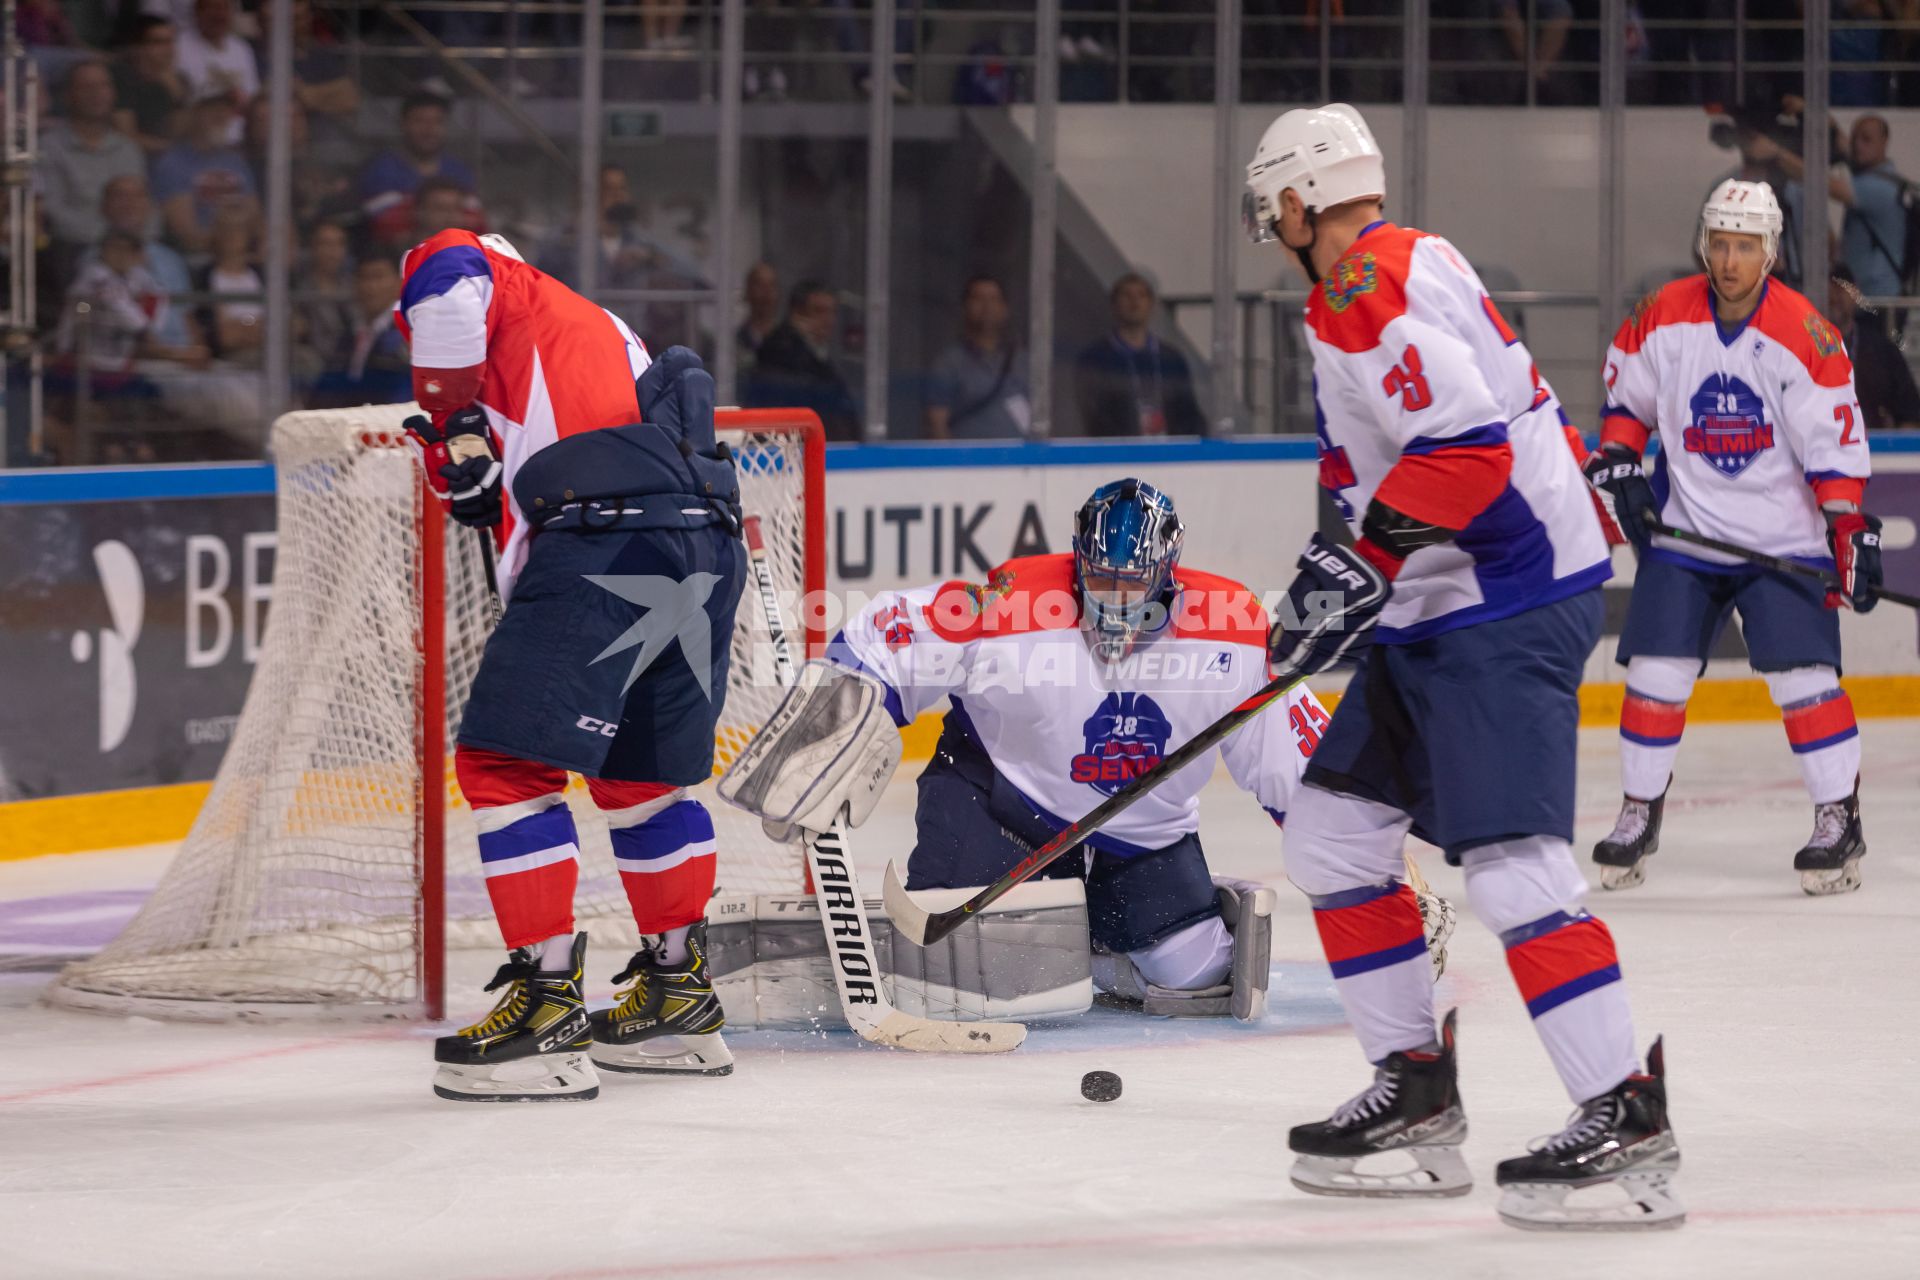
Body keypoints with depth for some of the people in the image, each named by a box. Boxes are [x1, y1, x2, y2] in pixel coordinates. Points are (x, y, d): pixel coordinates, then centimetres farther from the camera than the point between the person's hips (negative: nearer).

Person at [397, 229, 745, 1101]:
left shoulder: (508, 291, 12)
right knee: (641, 775, 24)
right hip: (710, 547, 9)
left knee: (503, 763, -5)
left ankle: (547, 1001, -10)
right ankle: (680, 995, 32)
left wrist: (454, 427, -3)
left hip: (607, 548, -9)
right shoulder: (599, 328, 37)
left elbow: (443, 277, -11)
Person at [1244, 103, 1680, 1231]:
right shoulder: (1406, 268, 18)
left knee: (1509, 861, -18)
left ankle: (1628, 1118, -20)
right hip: (1444, 613, 11)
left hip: (1505, 615, -11)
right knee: (1332, 834, 12)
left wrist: (1361, 564, -23)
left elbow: (1468, 445, -26)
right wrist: (1355, 578, 28)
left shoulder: (1372, 286, -15)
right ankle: (1417, 1094, 16)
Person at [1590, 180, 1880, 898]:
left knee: (1803, 677, -10)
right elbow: (1626, 395, 12)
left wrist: (1850, 532, -14)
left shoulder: (1805, 337, -13)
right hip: (1684, 530, 3)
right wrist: (1617, 465, 0)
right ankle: (1639, 816, 12)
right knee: (1655, 671, -1)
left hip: (1783, 535, -3)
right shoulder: (1662, 319, -4)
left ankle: (1840, 819, 0)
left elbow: (1836, 443, -11)